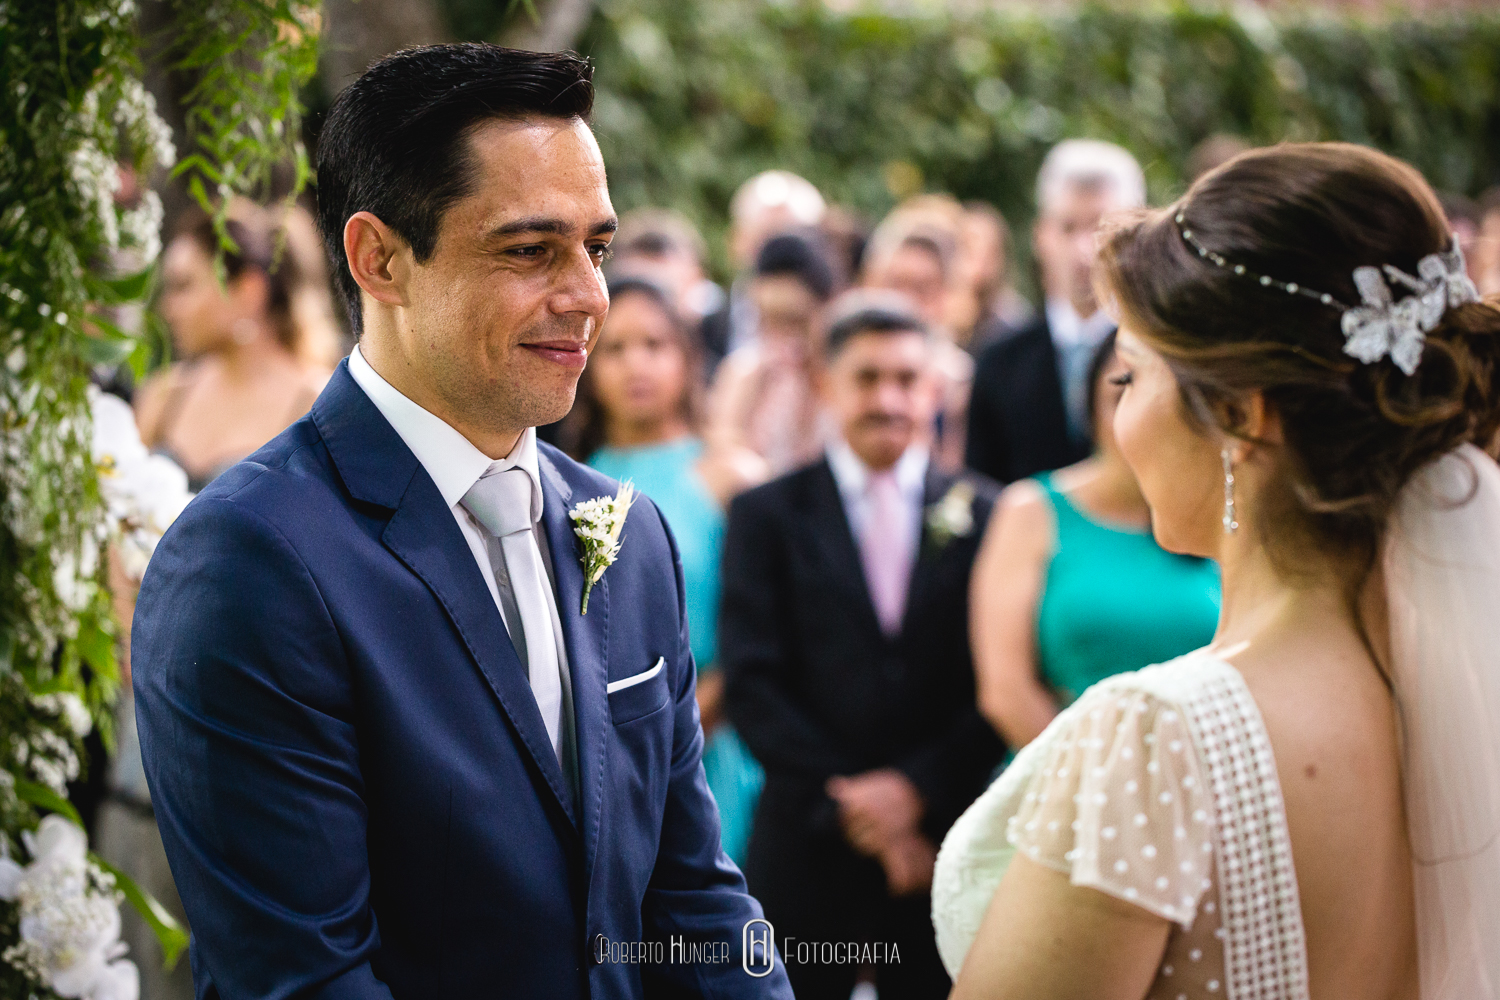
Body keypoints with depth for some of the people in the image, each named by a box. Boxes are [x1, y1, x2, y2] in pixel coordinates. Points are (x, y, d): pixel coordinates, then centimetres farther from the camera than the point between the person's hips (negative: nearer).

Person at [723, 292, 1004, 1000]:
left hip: (940, 843, 1)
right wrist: (848, 803, -10)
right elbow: (751, 682, -3)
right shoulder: (766, 514, 4)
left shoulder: (984, 514, 6)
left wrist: (916, 787, -10)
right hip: (807, 845, 0)